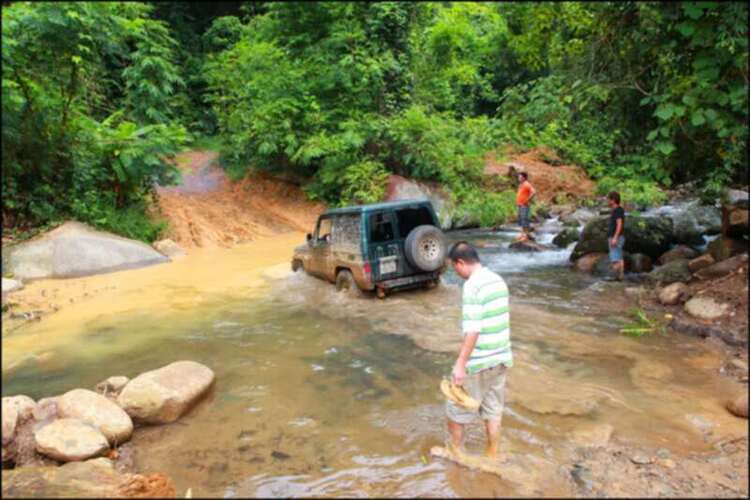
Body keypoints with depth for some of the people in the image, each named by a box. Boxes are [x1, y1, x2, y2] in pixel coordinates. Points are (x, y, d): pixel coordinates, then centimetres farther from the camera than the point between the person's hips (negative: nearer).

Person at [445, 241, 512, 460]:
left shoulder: (473, 285, -21)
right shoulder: (498, 280, 5)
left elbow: (473, 330, -26)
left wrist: (460, 364, -22)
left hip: (478, 361, -8)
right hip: (500, 358, 8)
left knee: (457, 406, 13)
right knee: (493, 409, 19)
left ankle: (455, 450, 29)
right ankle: (491, 455, 31)